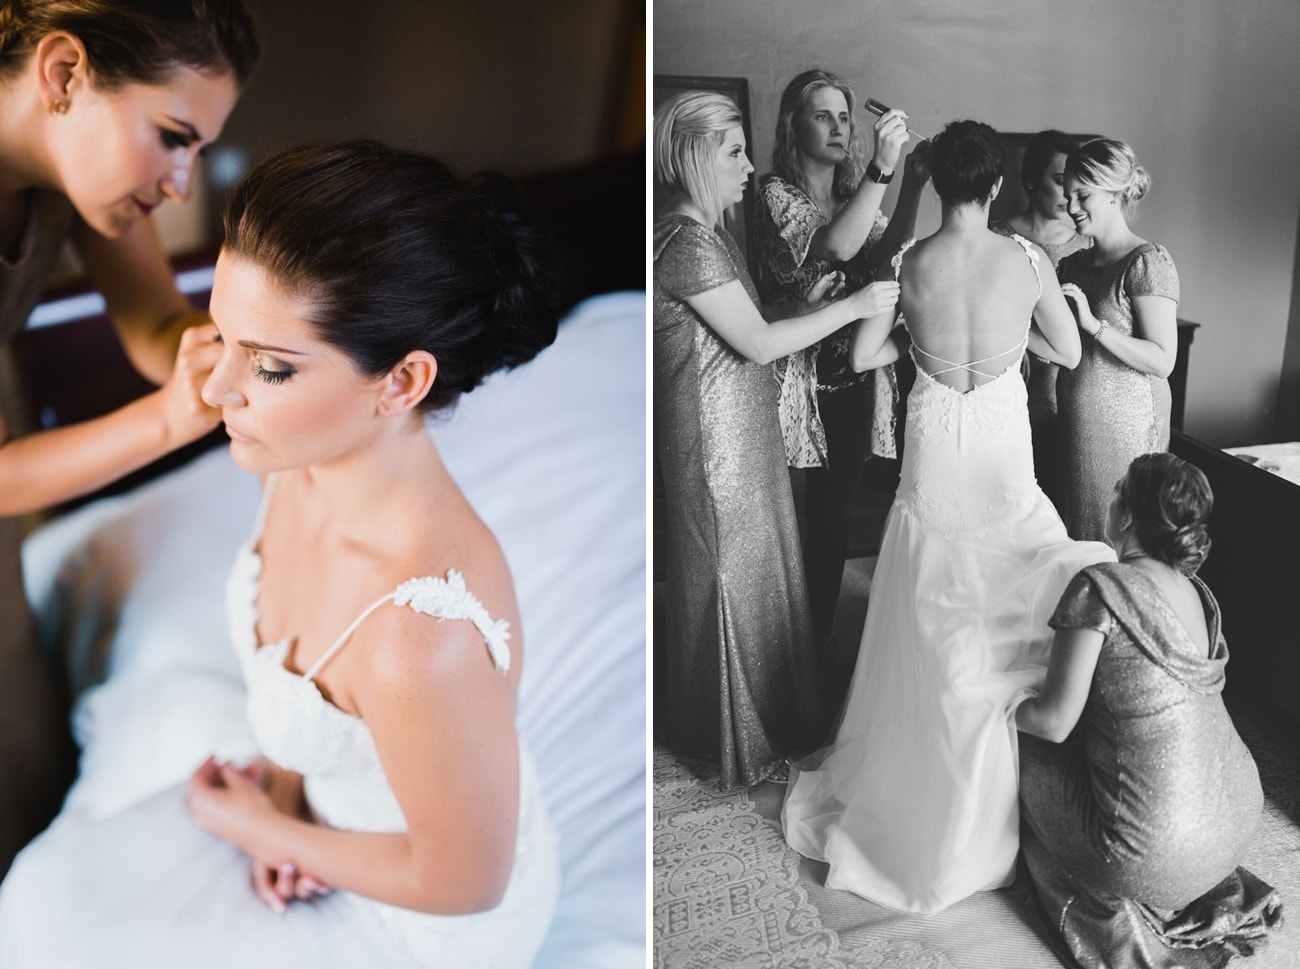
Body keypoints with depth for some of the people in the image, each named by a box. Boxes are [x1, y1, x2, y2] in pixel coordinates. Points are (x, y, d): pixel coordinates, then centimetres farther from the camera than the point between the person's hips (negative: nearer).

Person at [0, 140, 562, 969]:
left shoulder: (423, 636, -44)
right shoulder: (307, 465, -19)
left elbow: (461, 883, -25)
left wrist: (264, 828, -11)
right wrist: (285, 778, -8)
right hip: (331, 800, 6)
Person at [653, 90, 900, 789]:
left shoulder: (709, 234, 13)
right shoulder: (686, 240, -19)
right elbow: (758, 344, -19)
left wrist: (807, 304, 2)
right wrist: (852, 307, -13)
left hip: (744, 429, 10)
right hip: (714, 435, -10)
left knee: (754, 565, 18)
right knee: (730, 572, 4)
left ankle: (765, 715, 36)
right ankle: (737, 738, 22)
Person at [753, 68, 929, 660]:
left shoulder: (852, 191, 12)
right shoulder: (777, 192, -8)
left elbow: (887, 251, -6)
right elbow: (836, 246, -26)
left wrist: (912, 189, -19)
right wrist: (883, 168, -31)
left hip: (859, 373, 6)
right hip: (808, 378, -6)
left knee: (838, 504, 13)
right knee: (821, 507, 0)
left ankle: (824, 630, 27)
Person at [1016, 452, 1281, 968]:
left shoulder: (1099, 587, -20)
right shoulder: (1196, 590, 3)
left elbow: (1055, 722, -17)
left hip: (1157, 855, -6)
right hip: (1239, 822, 7)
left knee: (1031, 743, 14)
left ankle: (1120, 912, 22)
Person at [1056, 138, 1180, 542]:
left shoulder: (1148, 262, -10)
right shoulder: (1073, 263, 10)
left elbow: (1162, 361, -16)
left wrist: (1093, 324, -22)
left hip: (1124, 428, -6)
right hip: (1074, 424, 6)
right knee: (1075, 539, 12)